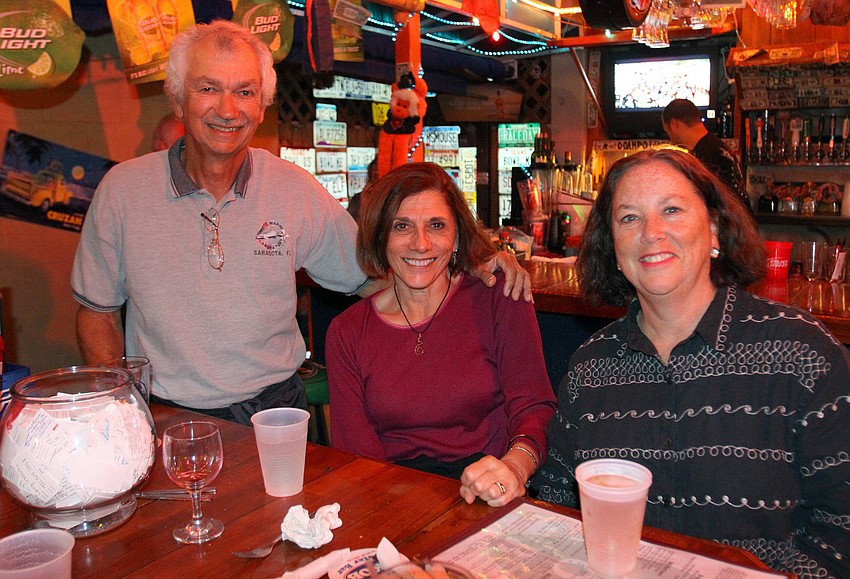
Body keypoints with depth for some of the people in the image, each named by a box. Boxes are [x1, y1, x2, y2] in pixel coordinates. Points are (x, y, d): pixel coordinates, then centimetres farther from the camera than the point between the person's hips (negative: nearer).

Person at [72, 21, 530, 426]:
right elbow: (97, 313, 7)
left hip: (274, 411, 1)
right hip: (165, 419, 0)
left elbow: (373, 276, 5)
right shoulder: (123, 188, -2)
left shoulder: (294, 189, 0)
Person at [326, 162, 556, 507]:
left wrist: (515, 465, -28)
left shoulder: (499, 301, 1)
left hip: (490, 499, -1)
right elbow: (355, 450, 1)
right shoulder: (346, 333, 5)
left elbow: (533, 406, -4)